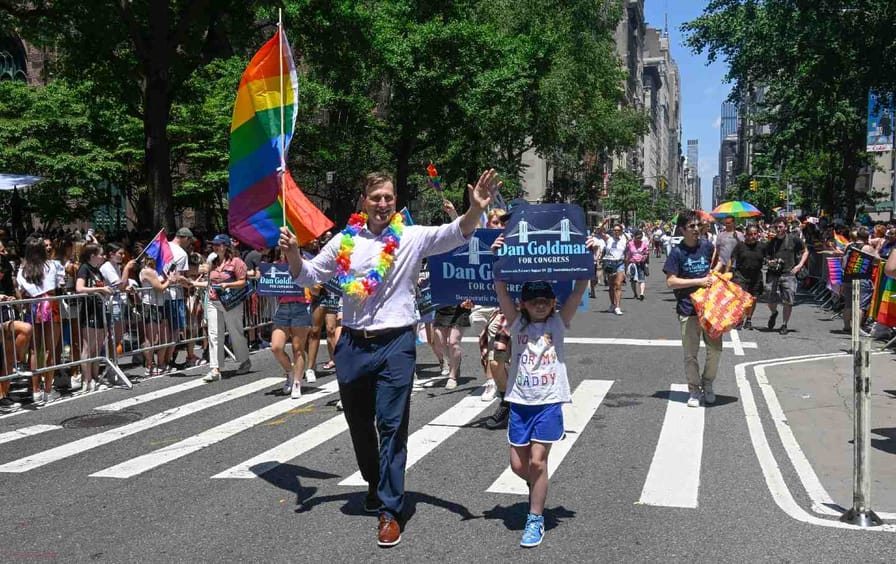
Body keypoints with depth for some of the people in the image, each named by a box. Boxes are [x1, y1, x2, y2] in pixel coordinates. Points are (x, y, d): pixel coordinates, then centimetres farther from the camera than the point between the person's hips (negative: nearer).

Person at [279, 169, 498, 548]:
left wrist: (476, 209, -35)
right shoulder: (345, 240, 7)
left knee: (391, 425, -3)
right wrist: (293, 252, -8)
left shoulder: (412, 238, -2)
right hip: (352, 344, 4)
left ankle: (390, 510, 5)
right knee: (359, 423, 17)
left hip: (396, 344, -3)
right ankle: (375, 483, 42)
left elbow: (455, 234, -16)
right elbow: (307, 276, 12)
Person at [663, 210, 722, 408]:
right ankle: (694, 390, 17)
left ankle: (707, 384, 27)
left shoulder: (706, 246, 4)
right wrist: (699, 281, -15)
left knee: (715, 349, 5)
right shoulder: (677, 253, -8)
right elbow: (671, 281, -12)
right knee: (690, 353, 3)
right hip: (688, 310, -3)